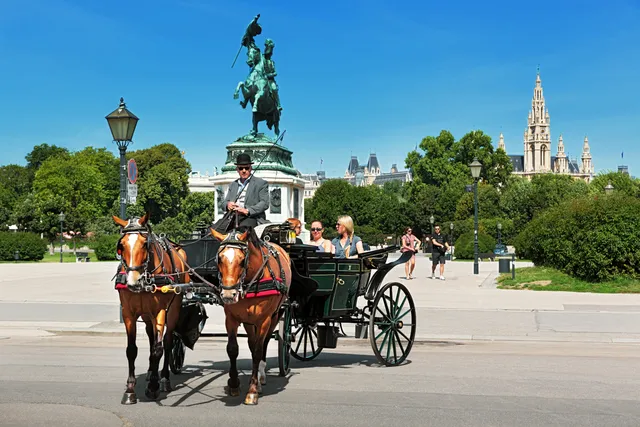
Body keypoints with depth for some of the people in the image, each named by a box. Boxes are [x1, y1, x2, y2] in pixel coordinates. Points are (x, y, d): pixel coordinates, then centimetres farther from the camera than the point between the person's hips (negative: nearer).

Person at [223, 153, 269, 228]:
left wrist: (247, 211, -16)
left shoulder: (261, 183, 10)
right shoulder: (233, 185, 29)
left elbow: (265, 203, -2)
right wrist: (228, 204, -1)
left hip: (251, 217, -4)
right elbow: (226, 201, 26)